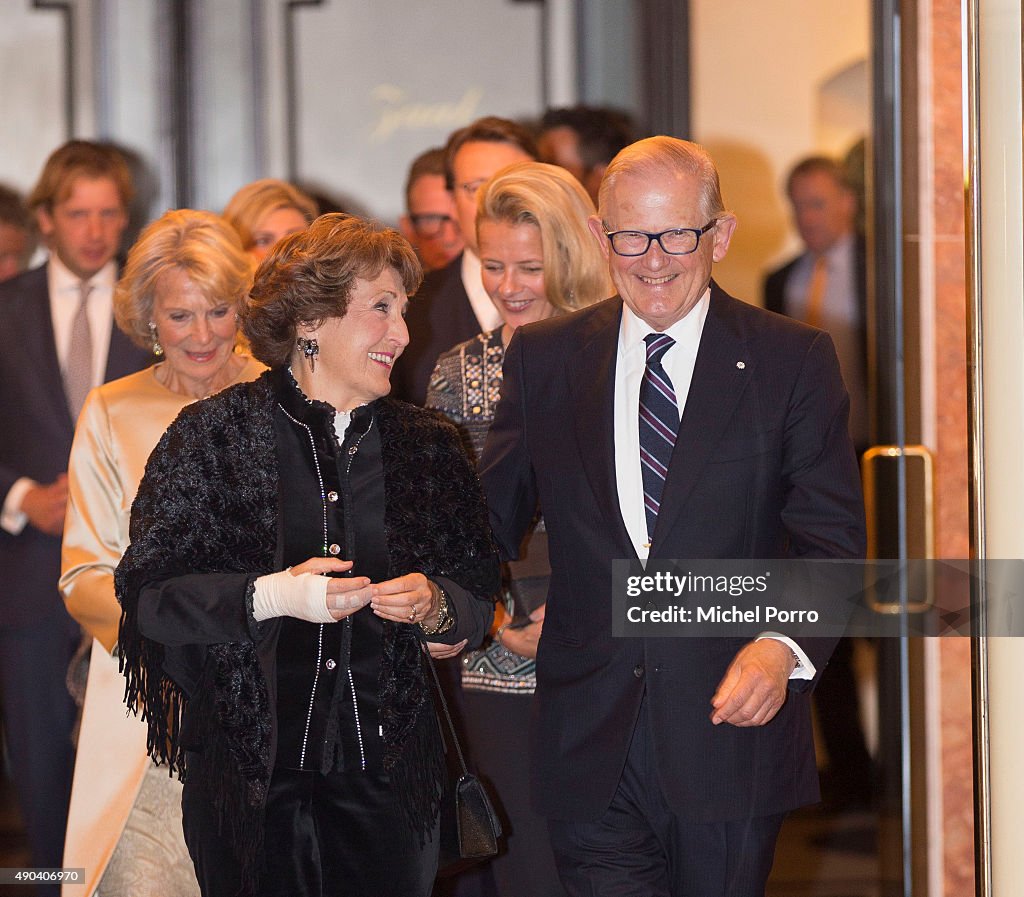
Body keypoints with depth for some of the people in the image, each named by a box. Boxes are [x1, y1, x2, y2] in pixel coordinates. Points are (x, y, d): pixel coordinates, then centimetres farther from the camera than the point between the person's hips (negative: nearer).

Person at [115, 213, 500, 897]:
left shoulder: (427, 445, 9)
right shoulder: (215, 433, -1)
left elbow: (479, 598, 13)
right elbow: (146, 594, -6)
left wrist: (434, 605, -10)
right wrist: (267, 596, -19)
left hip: (388, 767, 3)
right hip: (248, 761, -3)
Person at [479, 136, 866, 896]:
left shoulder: (792, 362, 0)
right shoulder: (543, 360, 7)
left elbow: (833, 540, -4)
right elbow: (494, 517, 11)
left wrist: (784, 646, -21)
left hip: (729, 725, -1)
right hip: (590, 748, 1)